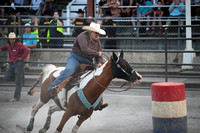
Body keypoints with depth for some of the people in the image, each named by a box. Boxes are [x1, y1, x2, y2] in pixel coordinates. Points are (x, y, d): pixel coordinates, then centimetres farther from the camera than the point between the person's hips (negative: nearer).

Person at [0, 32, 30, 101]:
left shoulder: (19, 45, -9)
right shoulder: (9, 46, 12)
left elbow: (27, 50, -21)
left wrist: (22, 58, -18)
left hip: (18, 64, -7)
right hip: (11, 64, 7)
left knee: (18, 82, -3)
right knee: (7, 77, -8)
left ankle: (17, 97, -2)